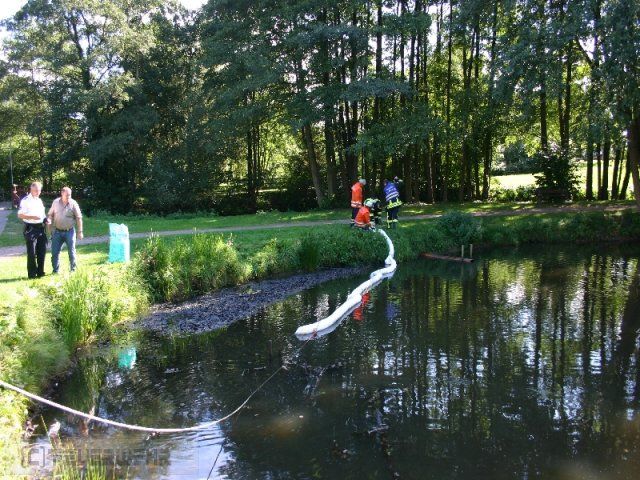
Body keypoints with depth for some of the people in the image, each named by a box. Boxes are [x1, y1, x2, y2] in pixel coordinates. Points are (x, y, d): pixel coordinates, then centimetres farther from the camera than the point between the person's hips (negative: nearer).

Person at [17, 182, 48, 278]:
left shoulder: (39, 201, 16)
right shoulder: (25, 200, -7)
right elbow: (20, 215, -13)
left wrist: (46, 219, 6)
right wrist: (32, 217, -24)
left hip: (40, 228, 7)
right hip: (30, 228, -7)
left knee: (42, 251, 9)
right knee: (31, 252, -3)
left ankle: (40, 272, 20)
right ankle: (32, 274, 5)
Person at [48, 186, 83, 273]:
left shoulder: (73, 203, -6)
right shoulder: (55, 202, 1)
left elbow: (78, 218, -4)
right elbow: (50, 215, 11)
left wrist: (80, 232, -5)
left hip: (69, 231, -2)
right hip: (57, 232, 2)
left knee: (71, 252, 4)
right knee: (55, 252, 5)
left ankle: (73, 270, 17)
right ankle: (55, 271, 16)